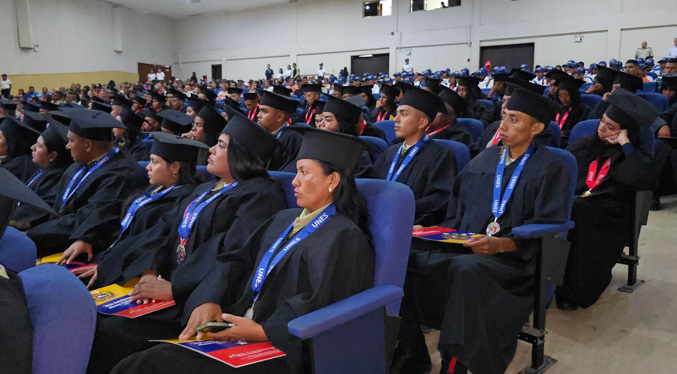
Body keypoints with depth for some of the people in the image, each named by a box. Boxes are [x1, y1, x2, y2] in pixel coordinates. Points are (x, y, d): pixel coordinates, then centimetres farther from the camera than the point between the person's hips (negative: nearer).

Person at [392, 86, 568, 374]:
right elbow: (457, 209, 18)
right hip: (462, 246, 6)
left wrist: (499, 244, -24)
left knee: (467, 269, -38)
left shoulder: (550, 169, 0)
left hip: (512, 257, -5)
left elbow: (545, 228, -9)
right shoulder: (484, 159, 16)